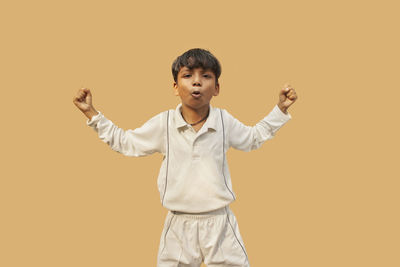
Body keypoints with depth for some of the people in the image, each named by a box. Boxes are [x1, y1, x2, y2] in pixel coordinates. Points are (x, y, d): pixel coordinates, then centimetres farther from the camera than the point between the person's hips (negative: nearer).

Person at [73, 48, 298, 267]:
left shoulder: (225, 121, 0)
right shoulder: (163, 124, -3)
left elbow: (253, 138, 19)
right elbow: (126, 143, 11)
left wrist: (280, 109, 14)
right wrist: (92, 113, 7)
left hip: (219, 223, 1)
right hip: (179, 225, 0)